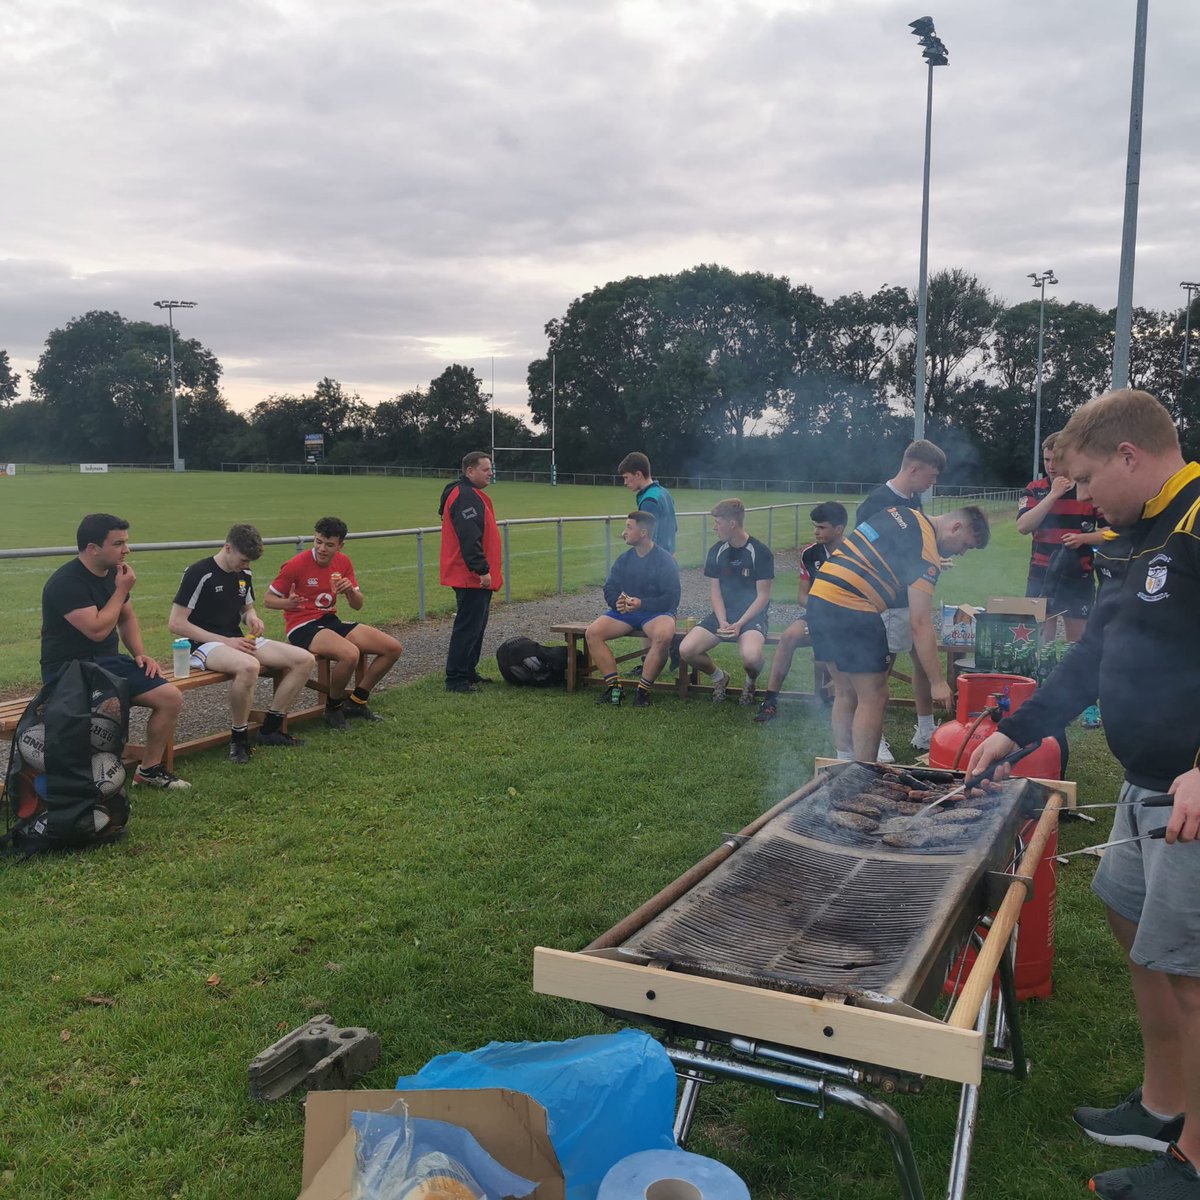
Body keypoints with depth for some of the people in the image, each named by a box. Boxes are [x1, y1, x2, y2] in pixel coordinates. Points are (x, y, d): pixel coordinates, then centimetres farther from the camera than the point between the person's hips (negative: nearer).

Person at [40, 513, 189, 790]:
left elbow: (127, 618, 20)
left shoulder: (113, 573, 7)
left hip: (108, 662, 8)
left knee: (171, 697, -7)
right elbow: (97, 630, -25)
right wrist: (122, 590, -16)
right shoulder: (66, 582, -19)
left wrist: (140, 654, 4)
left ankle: (150, 769, 7)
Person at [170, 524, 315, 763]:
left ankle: (270, 730, 1)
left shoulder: (244, 574, 9)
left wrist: (252, 618, -2)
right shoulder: (199, 573, -13)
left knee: (304, 659, -9)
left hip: (237, 641, 8)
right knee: (248, 666, -41)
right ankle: (239, 739, -20)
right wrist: (225, 641, -19)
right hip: (204, 645, -8)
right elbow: (176, 624, -15)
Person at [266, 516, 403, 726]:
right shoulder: (296, 564, -13)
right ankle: (333, 707, -8)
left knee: (393, 648, -2)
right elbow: (269, 599, -5)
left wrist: (350, 590, -14)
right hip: (303, 627, -7)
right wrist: (289, 603, -28)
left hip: (331, 621, 7)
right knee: (350, 654, -37)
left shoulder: (343, 562, 5)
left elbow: (358, 605, 10)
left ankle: (357, 701, 12)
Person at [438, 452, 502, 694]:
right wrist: (482, 570, -25)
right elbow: (469, 537, -25)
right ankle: (455, 679, -4)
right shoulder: (464, 497, -16)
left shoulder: (472, 495, 19)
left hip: (475, 576, 11)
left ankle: (468, 672, 25)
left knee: (476, 625, 16)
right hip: (472, 577, -11)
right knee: (467, 627, -8)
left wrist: (484, 570, 24)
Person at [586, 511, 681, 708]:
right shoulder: (624, 559, 9)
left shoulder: (665, 560, -7)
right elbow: (609, 588, 7)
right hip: (625, 611, 5)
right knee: (592, 633, -18)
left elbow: (671, 598, -13)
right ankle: (613, 685, -14)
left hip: (655, 612, -5)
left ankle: (643, 690, -25)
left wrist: (641, 603, -25)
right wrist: (617, 602, -17)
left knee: (664, 635, -39)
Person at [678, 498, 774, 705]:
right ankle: (719, 677, 12)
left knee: (751, 656, -36)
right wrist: (722, 622, -11)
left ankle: (751, 681, 3)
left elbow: (763, 596, -8)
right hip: (723, 614, 5)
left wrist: (740, 624, -18)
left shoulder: (760, 552, -8)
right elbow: (715, 590, 5)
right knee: (686, 650, -20)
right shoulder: (717, 551, 6)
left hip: (752, 615, -4)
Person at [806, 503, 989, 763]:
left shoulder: (903, 513, 17)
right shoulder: (926, 551, -9)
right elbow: (920, 624, -13)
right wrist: (937, 682, -10)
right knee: (873, 698, 0)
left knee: (845, 693, 17)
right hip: (852, 609, -9)